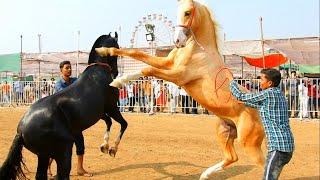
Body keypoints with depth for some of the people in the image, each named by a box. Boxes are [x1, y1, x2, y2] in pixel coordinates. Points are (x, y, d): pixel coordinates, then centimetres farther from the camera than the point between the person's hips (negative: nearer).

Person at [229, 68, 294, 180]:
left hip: (278, 147, -10)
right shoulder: (279, 94, 14)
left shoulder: (268, 94, -12)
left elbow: (240, 96, -4)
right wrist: (245, 103, 41)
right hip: (287, 145, 10)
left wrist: (231, 80, 11)